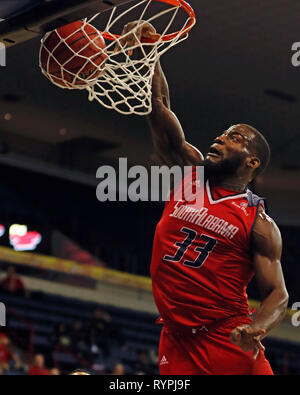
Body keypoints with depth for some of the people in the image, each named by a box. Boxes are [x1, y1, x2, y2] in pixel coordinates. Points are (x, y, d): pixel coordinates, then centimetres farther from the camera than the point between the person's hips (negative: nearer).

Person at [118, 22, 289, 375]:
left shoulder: (259, 223, 0)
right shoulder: (189, 174, 10)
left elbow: (277, 294, -3)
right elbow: (159, 108, 3)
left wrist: (257, 330, -24)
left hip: (229, 344, -3)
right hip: (177, 343, 4)